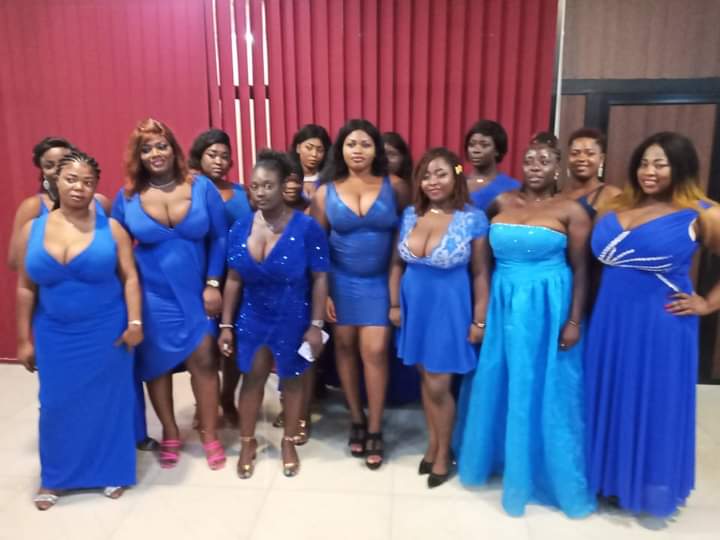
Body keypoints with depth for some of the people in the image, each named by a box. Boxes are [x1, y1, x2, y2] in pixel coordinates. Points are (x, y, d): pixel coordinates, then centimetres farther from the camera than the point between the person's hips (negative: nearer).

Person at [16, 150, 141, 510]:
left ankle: (113, 472, 26)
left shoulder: (111, 228, -5)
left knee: (109, 402, 8)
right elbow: (26, 288, 6)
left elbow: (130, 278, -4)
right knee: (57, 405, 9)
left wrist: (134, 322, -12)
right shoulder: (32, 230, 1)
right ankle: (54, 477, 30)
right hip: (55, 336, 2)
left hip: (107, 333, -2)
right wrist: (25, 339, 6)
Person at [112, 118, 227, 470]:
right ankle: (170, 435, 30)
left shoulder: (202, 187, -4)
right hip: (151, 296, 1)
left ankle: (210, 435, 20)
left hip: (195, 292, 0)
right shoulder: (127, 197, -2)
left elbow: (219, 239, -2)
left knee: (203, 359, 1)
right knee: (157, 363, 10)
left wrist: (213, 284, -7)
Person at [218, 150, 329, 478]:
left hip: (293, 320, -3)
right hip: (252, 318, 3)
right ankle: (247, 443, 35)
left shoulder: (306, 228, -17)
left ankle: (289, 443, 35)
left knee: (291, 379, 14)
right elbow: (234, 280, 1)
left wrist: (316, 325, -14)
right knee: (253, 378, 15)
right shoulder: (240, 228, -5)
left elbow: (320, 279, -13)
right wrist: (226, 325, 2)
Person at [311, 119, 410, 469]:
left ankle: (375, 429, 12)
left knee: (374, 350, -6)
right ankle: (356, 420, 27)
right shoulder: (326, 192, -2)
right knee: (345, 347, 9)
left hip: (380, 281, -1)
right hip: (341, 281, 2)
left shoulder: (394, 186, -5)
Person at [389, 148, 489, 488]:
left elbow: (480, 273, -9)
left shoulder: (473, 219, -11)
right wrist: (394, 304, 5)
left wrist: (479, 320, -9)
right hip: (415, 304, 4)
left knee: (438, 386, 2)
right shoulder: (410, 215, -1)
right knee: (426, 378, 16)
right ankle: (432, 443, 36)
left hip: (450, 307, -4)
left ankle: (443, 454, 26)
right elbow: (397, 263, 7)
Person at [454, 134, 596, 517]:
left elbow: (580, 269, -5)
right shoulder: (501, 202, 4)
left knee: (543, 392, 6)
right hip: (501, 305, 4)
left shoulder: (570, 210, -5)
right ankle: (495, 456, 35)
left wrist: (574, 321, -9)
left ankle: (541, 471, 26)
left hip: (547, 310, -3)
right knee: (497, 386, 14)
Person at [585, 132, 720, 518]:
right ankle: (611, 479, 32)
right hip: (610, 322, 4)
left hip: (660, 326, -4)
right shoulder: (616, 207, 6)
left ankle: (651, 488, 29)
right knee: (611, 401, 14)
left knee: (653, 406, 8)